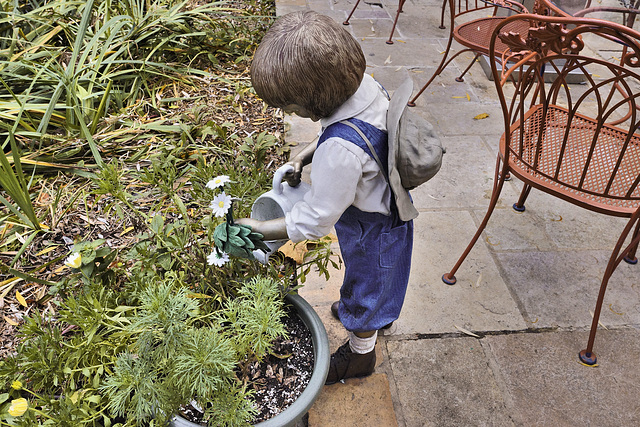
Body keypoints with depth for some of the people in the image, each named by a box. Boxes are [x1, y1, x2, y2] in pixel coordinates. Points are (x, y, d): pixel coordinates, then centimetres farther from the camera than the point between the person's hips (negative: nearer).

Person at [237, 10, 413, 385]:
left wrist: (257, 229, -19)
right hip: (387, 206, 8)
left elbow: (315, 221, -30)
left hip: (370, 229, -7)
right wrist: (305, 157, -5)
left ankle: (361, 355, 49)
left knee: (365, 288, 19)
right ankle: (378, 314, 64)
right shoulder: (366, 86, -17)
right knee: (372, 278, 34)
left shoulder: (341, 149, -43)